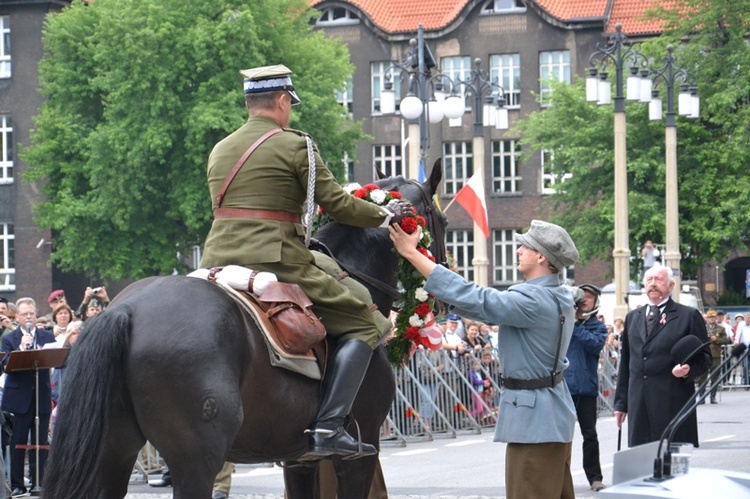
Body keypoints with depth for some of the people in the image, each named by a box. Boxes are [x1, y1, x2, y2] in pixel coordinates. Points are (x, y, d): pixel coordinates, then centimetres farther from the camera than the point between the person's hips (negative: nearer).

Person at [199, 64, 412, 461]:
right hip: (276, 260, -6)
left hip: (218, 260, 7)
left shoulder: (220, 150, 18)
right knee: (360, 326, 0)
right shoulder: (294, 145, -2)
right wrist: (386, 214, 15)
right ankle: (328, 428, -13)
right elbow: (337, 204, -1)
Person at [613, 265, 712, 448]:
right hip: (638, 403, 4)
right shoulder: (632, 317, 19)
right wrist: (621, 402, 15)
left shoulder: (689, 316, 4)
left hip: (673, 402, -4)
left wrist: (689, 369, -18)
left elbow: (704, 357, 3)